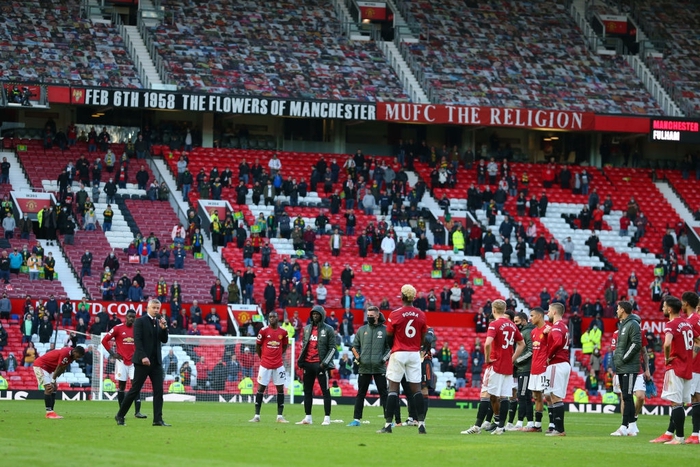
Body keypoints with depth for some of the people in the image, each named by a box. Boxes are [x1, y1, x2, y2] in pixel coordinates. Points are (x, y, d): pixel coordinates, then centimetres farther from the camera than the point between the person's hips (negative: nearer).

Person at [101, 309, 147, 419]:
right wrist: (112, 353, -4)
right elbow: (105, 340, 0)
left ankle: (138, 412, -10)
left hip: (134, 361, 2)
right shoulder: (118, 328, -2)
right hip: (122, 360, -2)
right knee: (122, 385, 2)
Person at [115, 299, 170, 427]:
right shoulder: (140, 321, -4)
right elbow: (137, 340, -12)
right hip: (143, 361, -6)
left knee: (158, 391, -2)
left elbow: (164, 340, 10)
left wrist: (164, 328, -7)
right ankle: (120, 416, 8)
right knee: (134, 390, -2)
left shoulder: (159, 322, 14)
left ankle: (158, 419, -2)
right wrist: (143, 357, -21)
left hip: (156, 361, 6)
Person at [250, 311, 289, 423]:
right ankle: (257, 416, 4)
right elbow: (257, 346, 5)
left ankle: (280, 416, 8)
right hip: (265, 365, -2)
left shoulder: (283, 332, 1)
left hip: (278, 365, 2)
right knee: (260, 388, 0)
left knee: (280, 389, 2)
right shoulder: (264, 331, -5)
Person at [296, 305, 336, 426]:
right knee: (307, 391, 8)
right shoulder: (307, 328, 14)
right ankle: (308, 418, 14)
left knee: (325, 391, -4)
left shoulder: (328, 330, -2)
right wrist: (300, 360, 7)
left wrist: (324, 362, -14)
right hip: (308, 364, 6)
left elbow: (332, 348, -5)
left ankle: (327, 418, -3)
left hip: (320, 364, -6)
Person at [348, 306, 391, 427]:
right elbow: (354, 346, 17)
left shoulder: (385, 330, 2)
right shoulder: (362, 330, 10)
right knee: (360, 394, 5)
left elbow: (390, 347, 6)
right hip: (364, 367, 2)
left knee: (384, 394, -1)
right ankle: (356, 419, 7)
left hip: (379, 367, -2)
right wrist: (357, 357, 3)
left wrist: (385, 358, -7)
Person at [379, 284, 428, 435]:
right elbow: (423, 338, 7)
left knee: (393, 387, 0)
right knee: (416, 388, 6)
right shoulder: (421, 315, 1)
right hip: (415, 354, 3)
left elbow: (389, 336, -1)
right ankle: (421, 423, 0)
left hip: (398, 354, -3)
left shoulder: (395, 314, -9)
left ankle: (388, 424, -4)